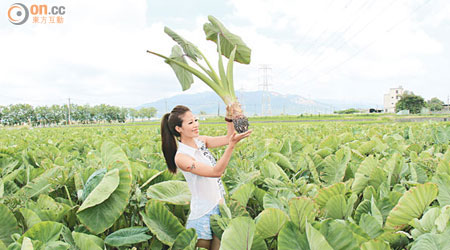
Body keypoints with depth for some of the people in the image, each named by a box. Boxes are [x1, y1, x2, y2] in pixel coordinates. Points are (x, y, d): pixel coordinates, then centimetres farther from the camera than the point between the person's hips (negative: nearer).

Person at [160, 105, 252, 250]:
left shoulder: (200, 141, 2)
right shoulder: (181, 157, -22)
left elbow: (228, 138, 0)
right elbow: (216, 171, -27)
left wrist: (229, 117, -15)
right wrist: (232, 145, -35)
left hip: (219, 204, 7)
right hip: (204, 213, -7)